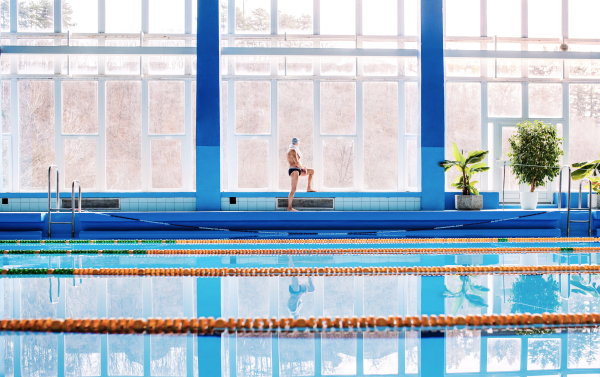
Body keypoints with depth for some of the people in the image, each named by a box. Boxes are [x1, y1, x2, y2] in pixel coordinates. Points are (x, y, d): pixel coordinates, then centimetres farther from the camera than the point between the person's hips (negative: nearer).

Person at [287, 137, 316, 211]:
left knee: (312, 171, 24)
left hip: (297, 170, 10)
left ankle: (309, 188, 20)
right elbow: (297, 162, -20)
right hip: (294, 170, -10)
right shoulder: (293, 150, -13)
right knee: (293, 190, -16)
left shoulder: (291, 149, 18)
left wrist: (302, 167, 10)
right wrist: (303, 167, -2)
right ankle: (289, 207, -16)